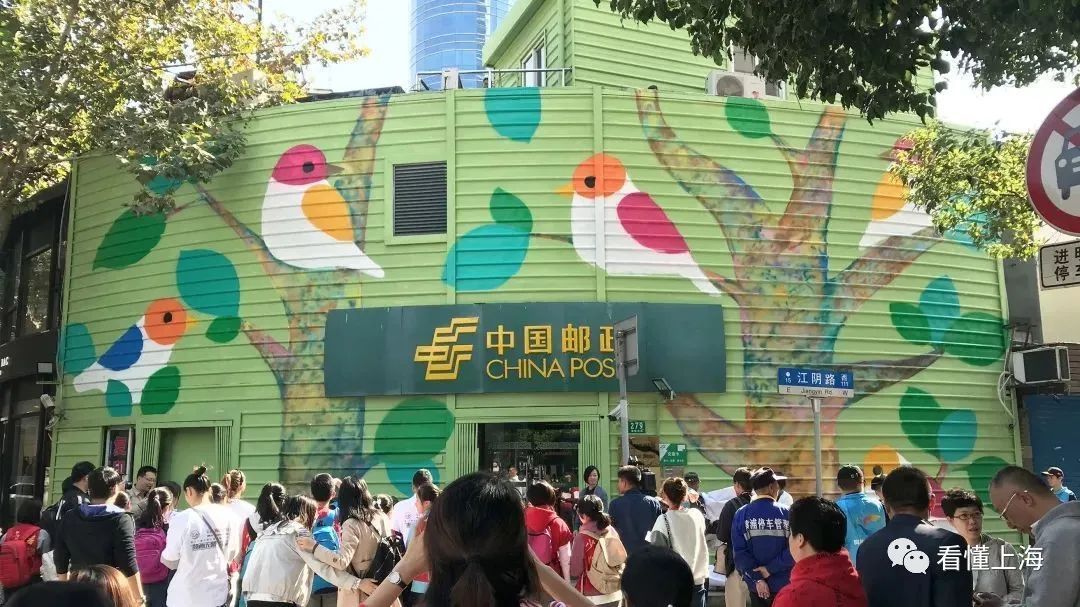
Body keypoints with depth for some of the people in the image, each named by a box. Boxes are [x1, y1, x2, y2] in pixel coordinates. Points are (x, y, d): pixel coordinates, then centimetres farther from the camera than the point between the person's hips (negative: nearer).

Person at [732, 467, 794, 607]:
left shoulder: (741, 514, -5)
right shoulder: (786, 513, -9)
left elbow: (739, 551, -10)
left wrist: (757, 579, -9)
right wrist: (771, 568, -11)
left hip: (757, 586, 1)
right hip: (784, 585, -1)